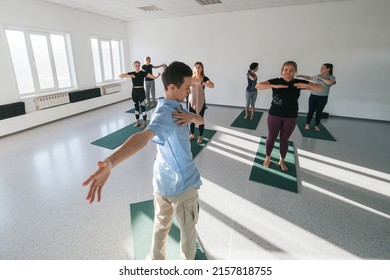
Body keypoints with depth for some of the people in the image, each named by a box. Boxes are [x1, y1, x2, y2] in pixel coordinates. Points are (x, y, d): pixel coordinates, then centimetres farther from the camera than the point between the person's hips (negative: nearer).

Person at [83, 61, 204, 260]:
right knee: (188, 230, 18)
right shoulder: (165, 113, -26)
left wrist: (190, 116, -21)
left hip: (163, 181, 8)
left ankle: (156, 260, 48)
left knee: (161, 225, 26)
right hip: (182, 184, -8)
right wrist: (109, 163, -62)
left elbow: (201, 121, 3)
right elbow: (143, 136, -45)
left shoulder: (175, 107, 4)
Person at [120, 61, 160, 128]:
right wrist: (129, 76, -22)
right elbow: (120, 76, -8)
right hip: (134, 91, 3)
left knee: (142, 107, -1)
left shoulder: (143, 73, -4)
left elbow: (153, 77, -12)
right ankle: (137, 122, 23)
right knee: (136, 107, 12)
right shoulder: (131, 73, 1)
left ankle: (144, 122, 9)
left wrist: (157, 76, -34)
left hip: (141, 91, -3)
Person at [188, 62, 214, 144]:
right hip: (192, 101, 3)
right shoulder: (191, 77, 1)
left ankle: (200, 136, 21)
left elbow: (212, 85, -26)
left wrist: (201, 83, -40)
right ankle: (192, 134, 28)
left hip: (201, 102, -2)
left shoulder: (204, 78, -9)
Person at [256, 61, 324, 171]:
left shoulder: (299, 82, -4)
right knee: (271, 138, 10)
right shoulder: (276, 81, -9)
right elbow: (258, 86, -21)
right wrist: (274, 86, -32)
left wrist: (306, 85, -23)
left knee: (284, 139, 13)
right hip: (274, 115, -1)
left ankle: (282, 160, 33)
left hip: (290, 117, 2)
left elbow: (321, 88, -4)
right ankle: (267, 158, 32)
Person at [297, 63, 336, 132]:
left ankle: (316, 125, 20)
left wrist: (321, 78, -16)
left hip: (323, 98, -1)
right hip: (313, 96, 1)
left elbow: (330, 82, -26)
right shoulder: (317, 76, 3)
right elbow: (309, 78, 19)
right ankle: (307, 124, 18)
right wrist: (301, 76, 9)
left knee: (319, 112, 6)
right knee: (311, 111, 4)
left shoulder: (331, 77, -4)